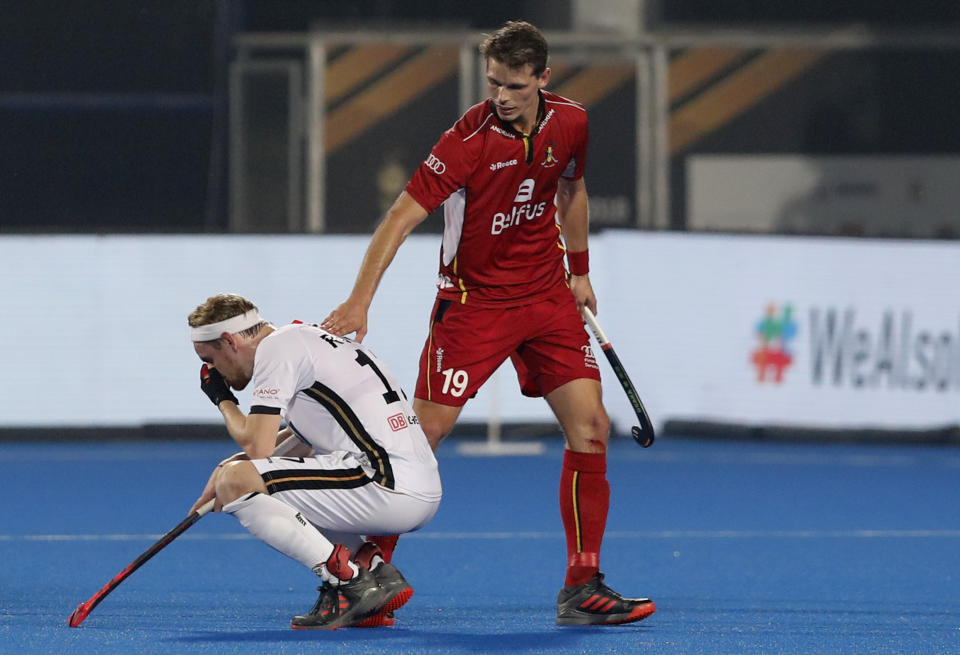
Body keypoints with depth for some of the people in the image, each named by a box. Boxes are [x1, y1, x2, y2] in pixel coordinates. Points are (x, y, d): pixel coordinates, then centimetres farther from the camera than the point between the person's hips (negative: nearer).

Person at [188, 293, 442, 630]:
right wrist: (231, 467, 28)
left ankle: (348, 580, -15)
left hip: (389, 485, -10)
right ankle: (377, 572, 9)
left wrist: (223, 400, 10)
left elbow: (257, 446, -10)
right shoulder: (305, 336, 25)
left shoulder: (276, 348, -5)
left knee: (235, 480, -13)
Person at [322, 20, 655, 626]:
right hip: (473, 299, -5)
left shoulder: (570, 122, -4)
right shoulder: (468, 139, -20)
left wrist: (578, 272, 22)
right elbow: (402, 218, -22)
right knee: (424, 433, -8)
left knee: (591, 427, -5)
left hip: (547, 297, 5)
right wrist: (360, 300, -31)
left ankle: (582, 590, -1)